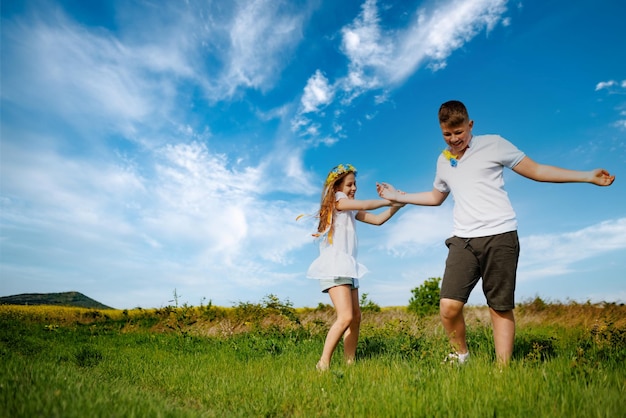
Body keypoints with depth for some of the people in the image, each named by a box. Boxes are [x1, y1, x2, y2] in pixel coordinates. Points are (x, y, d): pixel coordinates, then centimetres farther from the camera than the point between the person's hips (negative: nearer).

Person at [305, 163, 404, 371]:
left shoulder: (351, 210, 23)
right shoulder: (336, 199, 0)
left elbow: (377, 219, 15)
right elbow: (365, 205, -11)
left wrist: (397, 204, 4)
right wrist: (388, 200, 2)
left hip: (347, 267, 10)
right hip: (334, 265, -9)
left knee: (356, 317, 4)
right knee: (346, 317, -18)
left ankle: (349, 362, 7)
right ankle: (323, 364, -12)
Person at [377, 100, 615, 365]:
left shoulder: (493, 144, 3)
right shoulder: (443, 161, 17)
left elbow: (535, 170, 6)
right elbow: (435, 197, 31)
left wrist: (588, 176, 0)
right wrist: (397, 197, 30)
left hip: (499, 236, -3)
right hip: (463, 239, 3)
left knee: (501, 308, 0)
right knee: (448, 306, -9)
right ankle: (461, 355, 16)